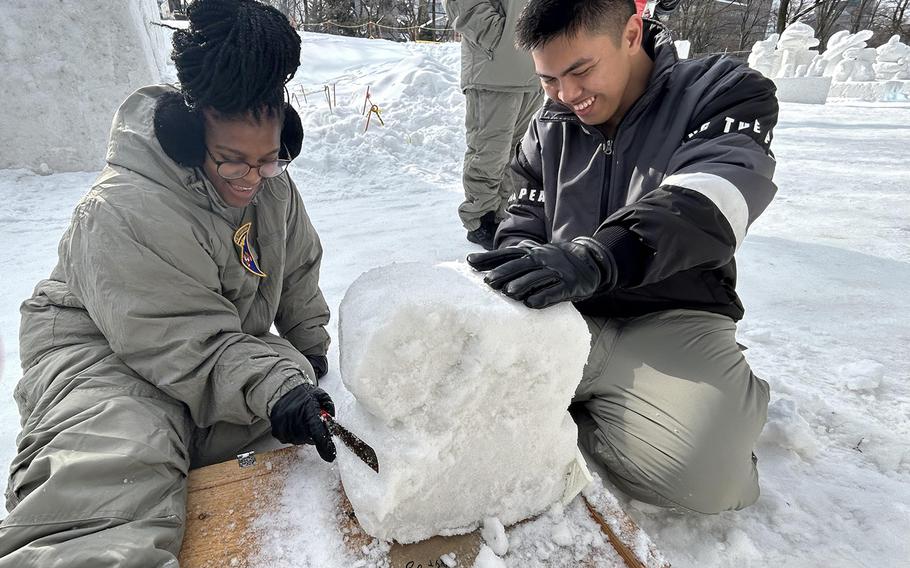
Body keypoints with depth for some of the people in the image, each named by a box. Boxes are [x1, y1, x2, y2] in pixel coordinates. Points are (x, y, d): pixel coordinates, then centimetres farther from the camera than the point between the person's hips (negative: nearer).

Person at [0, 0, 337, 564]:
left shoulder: (272, 186, -5)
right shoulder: (123, 210, -27)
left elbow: (298, 267, 10)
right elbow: (182, 341, -29)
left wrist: (309, 343, 10)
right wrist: (271, 386, -41)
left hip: (225, 345, 7)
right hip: (99, 346, -6)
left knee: (308, 408, -12)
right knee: (118, 459, -34)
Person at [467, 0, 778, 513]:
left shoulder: (723, 92, -5)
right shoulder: (548, 131, 9)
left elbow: (702, 206, -24)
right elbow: (524, 224, 10)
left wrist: (593, 260, -43)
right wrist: (516, 262, -15)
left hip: (673, 319, -3)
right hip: (567, 316, 4)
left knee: (700, 475, -28)